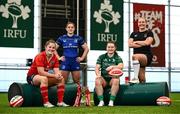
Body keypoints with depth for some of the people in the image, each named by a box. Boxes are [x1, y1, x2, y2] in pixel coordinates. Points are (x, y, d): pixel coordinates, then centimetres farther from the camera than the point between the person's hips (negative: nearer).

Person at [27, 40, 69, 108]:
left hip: (45, 76, 7)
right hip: (32, 77, -7)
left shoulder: (55, 58, -1)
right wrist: (54, 75, -32)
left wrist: (59, 75, -34)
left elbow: (57, 71, -10)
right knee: (44, 78, -39)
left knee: (61, 79, -10)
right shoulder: (40, 56, -21)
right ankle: (46, 102, -36)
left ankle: (60, 102, -13)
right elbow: (41, 72, -30)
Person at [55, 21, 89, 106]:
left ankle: (77, 101, 5)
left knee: (77, 82, 1)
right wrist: (58, 57, 1)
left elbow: (86, 49, 12)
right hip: (65, 62, -1)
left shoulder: (78, 38, 7)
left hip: (75, 62, 1)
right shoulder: (62, 38, 6)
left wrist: (82, 58, 4)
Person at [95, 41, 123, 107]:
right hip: (104, 78, 2)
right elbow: (97, 67, 5)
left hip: (113, 78, -1)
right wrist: (98, 74, -17)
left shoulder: (118, 58, 8)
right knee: (97, 81, -30)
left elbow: (121, 66, -12)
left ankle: (111, 101, -35)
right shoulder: (101, 57, 14)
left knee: (116, 80, -35)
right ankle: (101, 101, -32)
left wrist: (112, 67, -31)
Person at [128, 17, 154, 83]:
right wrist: (142, 44, -7)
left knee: (135, 56, -36)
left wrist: (136, 42, 0)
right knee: (142, 80, 0)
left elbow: (147, 42, -11)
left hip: (147, 56, -4)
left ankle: (135, 78, -36)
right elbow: (130, 44, 1)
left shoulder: (149, 33, 6)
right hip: (138, 60, 4)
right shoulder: (134, 34, 15)